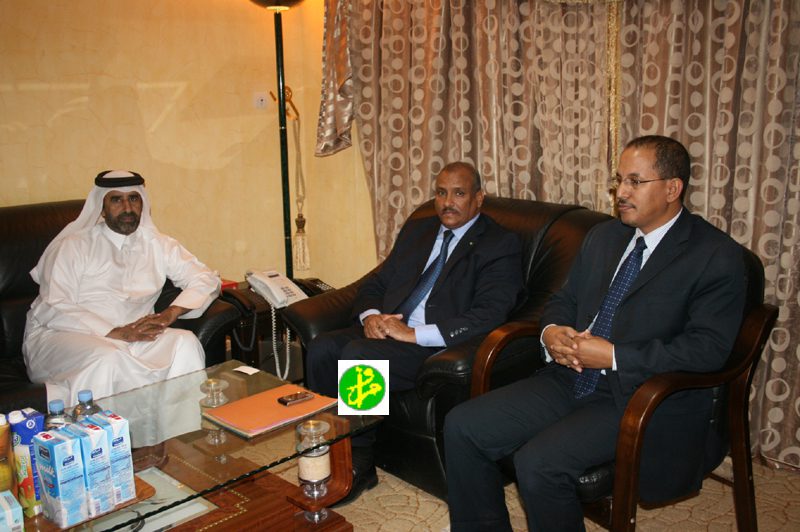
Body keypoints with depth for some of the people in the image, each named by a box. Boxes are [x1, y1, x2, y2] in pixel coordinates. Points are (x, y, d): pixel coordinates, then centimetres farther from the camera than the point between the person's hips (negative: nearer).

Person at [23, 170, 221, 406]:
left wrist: (170, 313, -10)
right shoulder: (73, 247, 1)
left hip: (131, 337, 4)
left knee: (185, 342, -24)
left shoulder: (158, 245, 14)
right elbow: (54, 310, -10)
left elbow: (207, 279, 10)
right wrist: (117, 332, -21)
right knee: (107, 359, -37)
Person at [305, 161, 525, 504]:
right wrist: (370, 316, -5)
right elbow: (375, 283, 20)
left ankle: (358, 466, -9)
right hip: (387, 330, 7)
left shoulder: (501, 246, -3)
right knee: (321, 348, -19)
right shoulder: (417, 230, 20)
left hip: (438, 347, -7)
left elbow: (489, 316, -17)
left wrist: (414, 333, -22)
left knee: (355, 356, -28)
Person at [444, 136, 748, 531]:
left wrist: (614, 356, -19)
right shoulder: (603, 236, 14)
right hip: (573, 378, 7)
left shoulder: (718, 256, -7)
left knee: (538, 462, -28)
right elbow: (563, 299, 20)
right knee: (462, 426, -7)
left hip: (640, 397, -7)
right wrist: (552, 331, -4)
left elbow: (708, 347, -16)